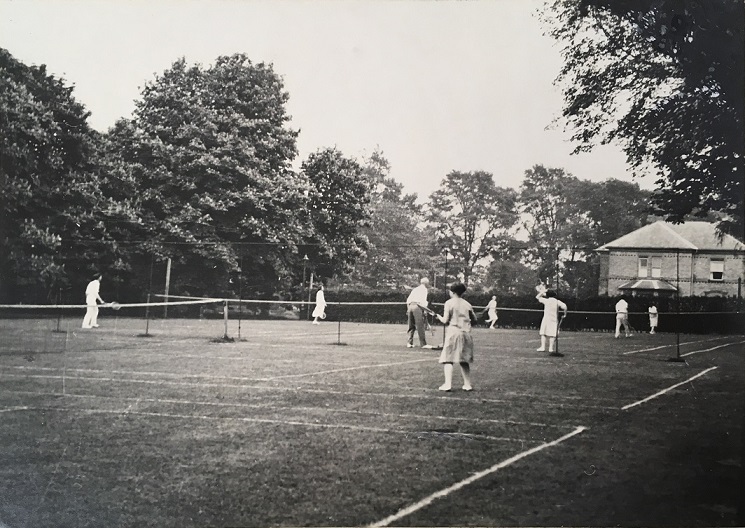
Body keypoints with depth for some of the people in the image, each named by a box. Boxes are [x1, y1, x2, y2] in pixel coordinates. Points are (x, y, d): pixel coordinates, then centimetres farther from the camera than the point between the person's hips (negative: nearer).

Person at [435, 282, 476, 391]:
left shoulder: (449, 303, -3)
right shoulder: (467, 304, 9)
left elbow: (445, 320, -8)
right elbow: (474, 320, 11)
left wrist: (439, 316, 12)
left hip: (453, 332, -5)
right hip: (466, 333, 5)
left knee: (448, 359, -3)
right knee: (464, 360, 14)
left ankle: (448, 384, -15)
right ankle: (467, 384, 13)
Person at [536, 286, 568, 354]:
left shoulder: (546, 300, 2)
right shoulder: (557, 301, 4)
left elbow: (537, 297, 13)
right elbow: (564, 306, -9)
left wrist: (542, 292, 23)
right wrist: (564, 314, 4)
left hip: (546, 318, -1)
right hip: (554, 320, 1)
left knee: (543, 333, 5)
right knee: (552, 335, 0)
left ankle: (543, 347, -3)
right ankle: (551, 348, -5)